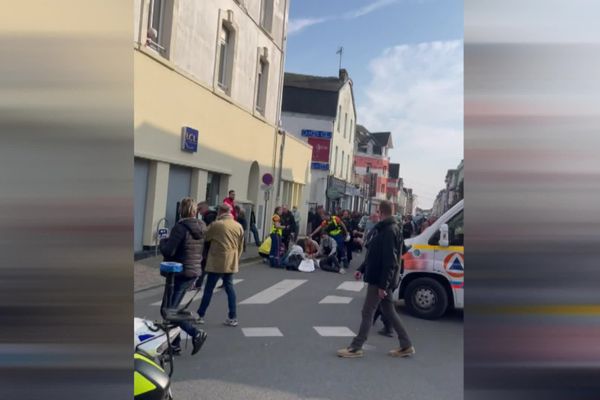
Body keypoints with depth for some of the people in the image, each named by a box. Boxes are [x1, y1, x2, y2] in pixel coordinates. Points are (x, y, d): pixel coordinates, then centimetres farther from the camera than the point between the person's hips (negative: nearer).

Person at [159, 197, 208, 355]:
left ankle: (196, 333, -8)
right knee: (173, 308, 19)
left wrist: (163, 241, 0)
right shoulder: (202, 228, 6)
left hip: (180, 273, -8)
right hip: (195, 272, 8)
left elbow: (168, 251, -20)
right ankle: (174, 343, 23)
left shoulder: (181, 227, -17)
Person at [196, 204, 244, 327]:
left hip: (217, 261, -5)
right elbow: (240, 247, 10)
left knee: (209, 288, 5)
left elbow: (204, 238, 3)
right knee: (229, 287, 12)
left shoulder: (216, 224, -10)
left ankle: (201, 315, 16)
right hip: (231, 262, 5)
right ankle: (233, 317, 11)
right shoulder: (239, 226, 5)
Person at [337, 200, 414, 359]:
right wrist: (362, 269, 20)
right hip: (380, 278, 10)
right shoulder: (384, 228, 13)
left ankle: (356, 348, 8)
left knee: (367, 312, -2)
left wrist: (383, 285, -24)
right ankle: (406, 346, 23)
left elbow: (389, 261, -24)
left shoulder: (389, 231, -19)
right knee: (389, 311, 15)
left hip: (380, 279, -10)